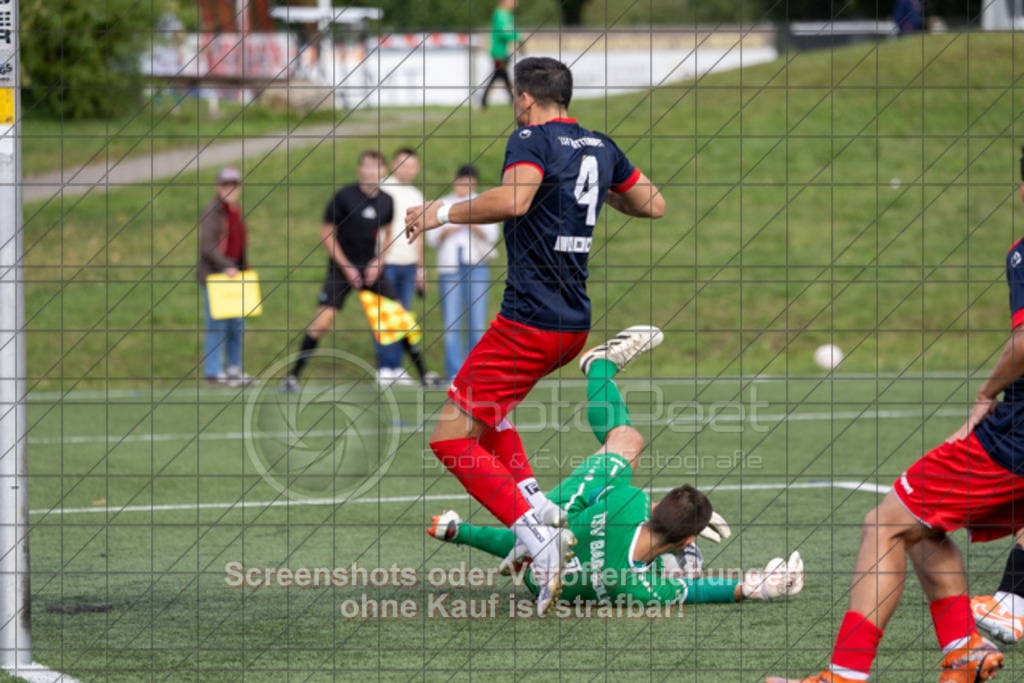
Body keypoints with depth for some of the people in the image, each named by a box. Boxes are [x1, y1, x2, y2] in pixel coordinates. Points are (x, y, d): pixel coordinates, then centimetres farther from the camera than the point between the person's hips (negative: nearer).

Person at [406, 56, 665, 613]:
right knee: (486, 407, 29)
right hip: (576, 324, 9)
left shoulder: (532, 139, -9)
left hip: (531, 323, -9)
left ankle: (534, 531, -21)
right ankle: (532, 498, 12)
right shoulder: (601, 147, 13)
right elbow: (654, 205, 25)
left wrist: (442, 212, -16)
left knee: (451, 437, -7)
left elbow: (513, 200, -28)